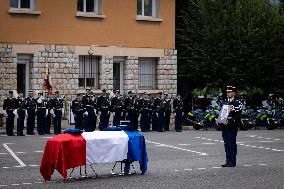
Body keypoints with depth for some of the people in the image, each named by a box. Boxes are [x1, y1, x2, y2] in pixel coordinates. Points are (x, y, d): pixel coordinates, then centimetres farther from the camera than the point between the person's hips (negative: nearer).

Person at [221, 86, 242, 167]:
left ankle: (232, 162, 3)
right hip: (225, 127, 7)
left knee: (232, 144, -3)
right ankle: (228, 161, 16)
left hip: (232, 127, -7)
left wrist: (229, 121, -22)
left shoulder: (237, 103, -6)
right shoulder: (225, 102, 16)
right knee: (226, 144, 10)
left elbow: (237, 116, -12)